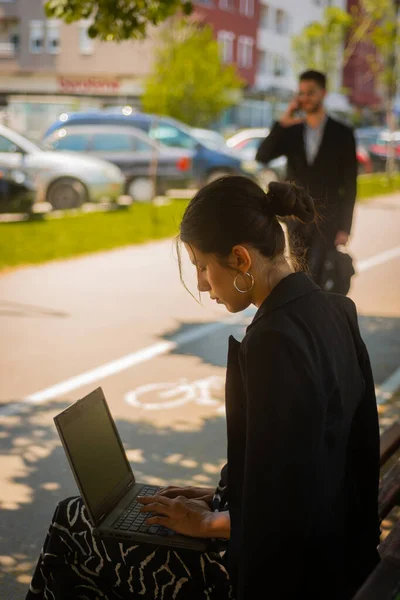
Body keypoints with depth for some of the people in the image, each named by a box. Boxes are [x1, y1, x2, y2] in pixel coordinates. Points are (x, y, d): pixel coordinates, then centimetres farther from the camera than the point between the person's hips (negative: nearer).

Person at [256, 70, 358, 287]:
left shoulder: (342, 133, 0)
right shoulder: (290, 132, 8)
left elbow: (349, 184, -1)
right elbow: (261, 157, -6)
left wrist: (344, 228, -6)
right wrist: (282, 124, -16)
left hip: (327, 220, -3)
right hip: (296, 220, 3)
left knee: (314, 277, -16)